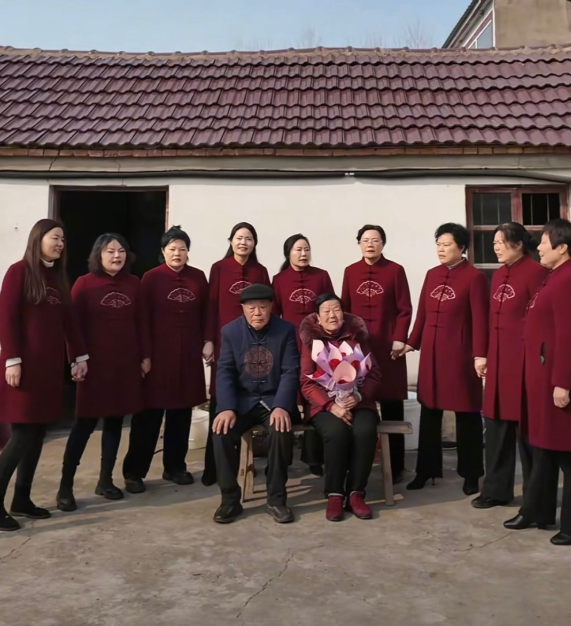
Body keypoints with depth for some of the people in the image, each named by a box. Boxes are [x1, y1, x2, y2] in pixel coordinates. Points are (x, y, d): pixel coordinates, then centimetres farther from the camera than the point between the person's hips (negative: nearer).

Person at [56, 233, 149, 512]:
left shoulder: (134, 284, 8)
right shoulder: (84, 283, -3)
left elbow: (140, 322, 11)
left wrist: (145, 355, 8)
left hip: (126, 362, 4)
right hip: (95, 363, -4)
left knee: (115, 421, 10)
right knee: (85, 422, -1)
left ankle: (105, 480, 22)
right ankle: (65, 485, 9)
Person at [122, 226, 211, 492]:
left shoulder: (198, 277, 8)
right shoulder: (151, 278, -3)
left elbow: (205, 312, 12)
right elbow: (142, 316, -5)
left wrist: (207, 341, 3)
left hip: (189, 353, 4)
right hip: (158, 352, -3)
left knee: (181, 412, 10)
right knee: (149, 414, 1)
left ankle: (175, 467, 23)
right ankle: (134, 472, 10)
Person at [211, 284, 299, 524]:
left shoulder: (286, 330, -2)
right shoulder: (230, 331, 3)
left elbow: (290, 372, -8)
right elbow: (225, 372, -3)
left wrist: (282, 406, -24)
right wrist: (226, 408, -19)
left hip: (274, 399, -1)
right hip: (242, 399, 2)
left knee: (282, 430, -31)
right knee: (222, 431, -25)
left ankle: (277, 499, -11)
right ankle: (230, 499, -7)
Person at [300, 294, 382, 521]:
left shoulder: (358, 336, 10)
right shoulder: (311, 340, 5)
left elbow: (374, 374, 4)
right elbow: (307, 383, -2)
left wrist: (359, 395, -17)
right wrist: (331, 405, -19)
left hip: (358, 401, 2)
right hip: (325, 404, -1)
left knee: (365, 431, -31)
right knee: (337, 431, -33)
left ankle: (355, 493, -17)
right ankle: (334, 494, -18)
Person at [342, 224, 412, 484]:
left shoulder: (396, 270, 0)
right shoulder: (350, 272, 9)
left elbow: (405, 310, -2)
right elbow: (345, 308, 9)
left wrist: (399, 339, -10)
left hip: (388, 347, -3)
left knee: (391, 407, 3)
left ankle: (395, 467, 13)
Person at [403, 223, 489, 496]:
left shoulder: (474, 277, -7)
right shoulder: (432, 274, 10)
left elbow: (480, 318, -11)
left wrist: (480, 354, -16)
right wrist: (412, 342, 11)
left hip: (460, 352, -5)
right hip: (431, 351, 6)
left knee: (466, 412, 5)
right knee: (429, 410, 11)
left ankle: (471, 474, 18)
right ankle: (426, 470, 22)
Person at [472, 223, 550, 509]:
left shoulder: (536, 272, -10)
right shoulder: (498, 275, 14)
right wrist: (487, 355, 12)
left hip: (524, 360, -7)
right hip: (498, 359, 7)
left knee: (527, 427, 3)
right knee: (496, 424, 11)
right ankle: (496, 489, 23)